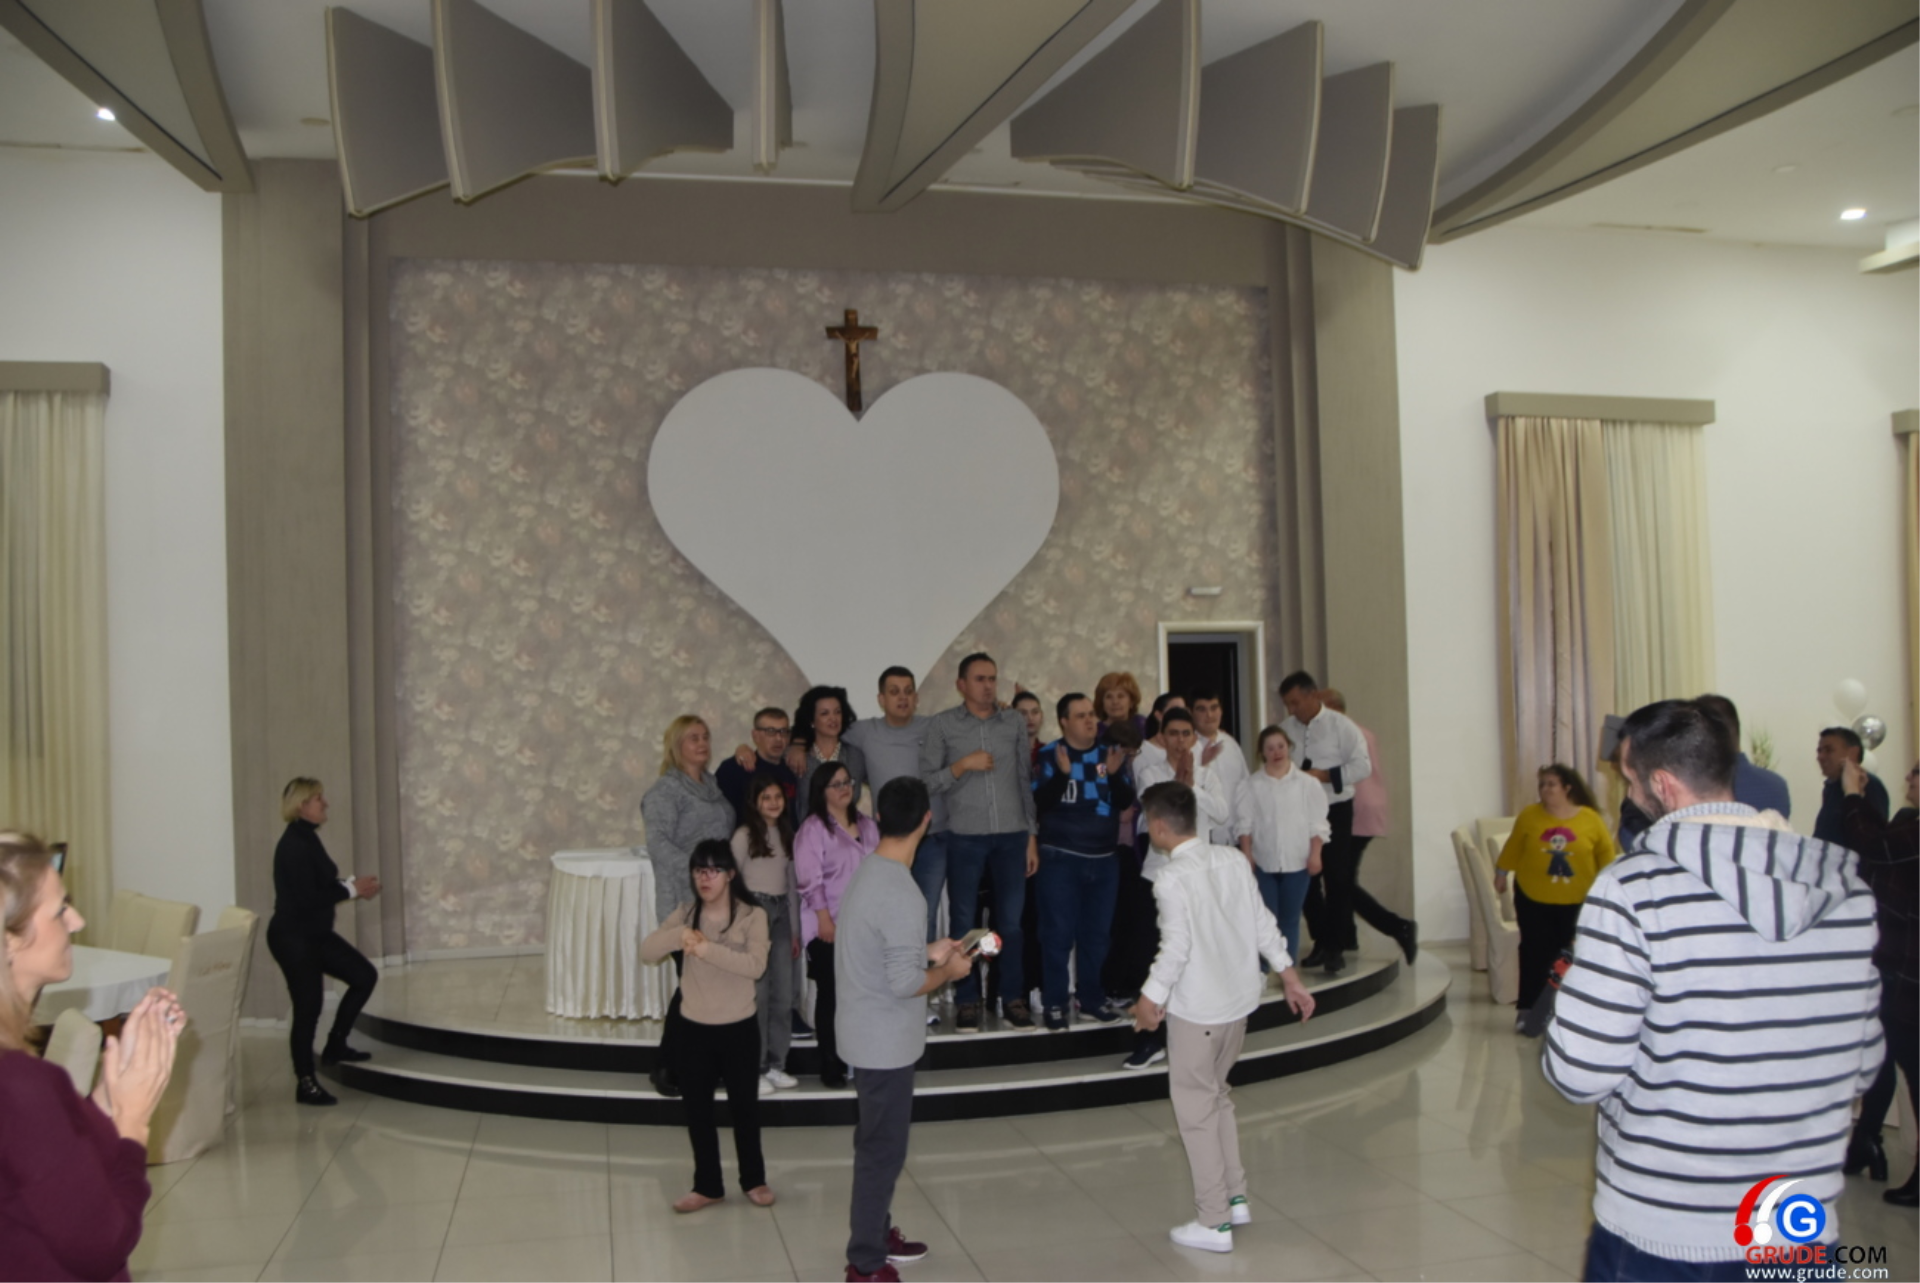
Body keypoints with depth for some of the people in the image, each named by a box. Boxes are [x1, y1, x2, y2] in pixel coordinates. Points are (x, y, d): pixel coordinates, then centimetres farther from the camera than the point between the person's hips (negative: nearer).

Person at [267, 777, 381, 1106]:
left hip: (314, 934, 9)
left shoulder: (306, 839, 9)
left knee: (364, 975, 9)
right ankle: (305, 1084, 12)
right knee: (308, 1007, -1)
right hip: (293, 937, -9)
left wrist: (352, 886, 1)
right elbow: (307, 898, -25)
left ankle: (335, 1046, 22)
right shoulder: (295, 844, -20)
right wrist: (352, 889, -16)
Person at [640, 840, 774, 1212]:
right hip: (694, 1028, 3)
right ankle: (707, 1186, 28)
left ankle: (754, 1180, 30)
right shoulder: (685, 913, 0)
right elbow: (646, 953, -10)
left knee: (744, 1107, 11)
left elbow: (756, 966, -26)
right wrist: (679, 934, -28)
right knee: (697, 1111, 12)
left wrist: (707, 948, -33)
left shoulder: (752, 916, -12)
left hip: (739, 1028, -3)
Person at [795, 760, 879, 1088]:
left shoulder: (866, 826, 14)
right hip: (829, 927, -5)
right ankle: (831, 1066, 8)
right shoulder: (813, 828, -6)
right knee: (830, 996, 1)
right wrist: (824, 918, -16)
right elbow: (810, 879, -12)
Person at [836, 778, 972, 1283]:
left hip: (870, 1034, 9)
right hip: (886, 1041, -9)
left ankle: (874, 1234, 37)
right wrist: (947, 972, -9)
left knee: (877, 1142, 22)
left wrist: (928, 952, 14)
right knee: (883, 1150, 3)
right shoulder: (899, 891, -26)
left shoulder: (867, 872, 3)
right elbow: (904, 984, -26)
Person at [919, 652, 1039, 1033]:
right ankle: (967, 1000, 16)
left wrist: (1032, 837, 8)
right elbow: (926, 782, -4)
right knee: (963, 921, 5)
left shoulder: (1015, 722, 7)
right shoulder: (941, 725, 0)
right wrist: (962, 766, -17)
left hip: (1011, 835, 2)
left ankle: (1014, 999, 15)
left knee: (1012, 920, 5)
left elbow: (1025, 780, 10)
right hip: (965, 837, -2)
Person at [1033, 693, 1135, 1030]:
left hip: (1105, 859, 4)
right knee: (1058, 933, -2)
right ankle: (1056, 1003, 7)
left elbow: (1126, 802, 1)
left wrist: (1115, 775, -17)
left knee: (1096, 934, 11)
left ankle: (1092, 999, 22)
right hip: (1060, 859, -4)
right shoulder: (1049, 754, -5)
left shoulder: (1111, 754, 6)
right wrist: (1061, 774, -28)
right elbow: (1039, 803, -13)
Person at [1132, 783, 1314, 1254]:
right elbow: (1263, 924, 6)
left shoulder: (1172, 877, -17)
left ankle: (1214, 1223, 10)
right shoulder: (1233, 860, 3)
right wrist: (1290, 977, 14)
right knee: (1217, 1096, 22)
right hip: (1239, 1000, 7)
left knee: (1196, 1109, 4)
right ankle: (1235, 1198, 27)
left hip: (1197, 1009, -7)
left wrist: (1151, 998, -10)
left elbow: (1176, 946, -21)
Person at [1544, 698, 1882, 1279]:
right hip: (1803, 1230, 4)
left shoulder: (1632, 889, -19)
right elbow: (1863, 1065, 5)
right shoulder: (1846, 887, -3)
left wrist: (1572, 993, 1)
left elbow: (1579, 1074, -19)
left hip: (1657, 1236, -4)